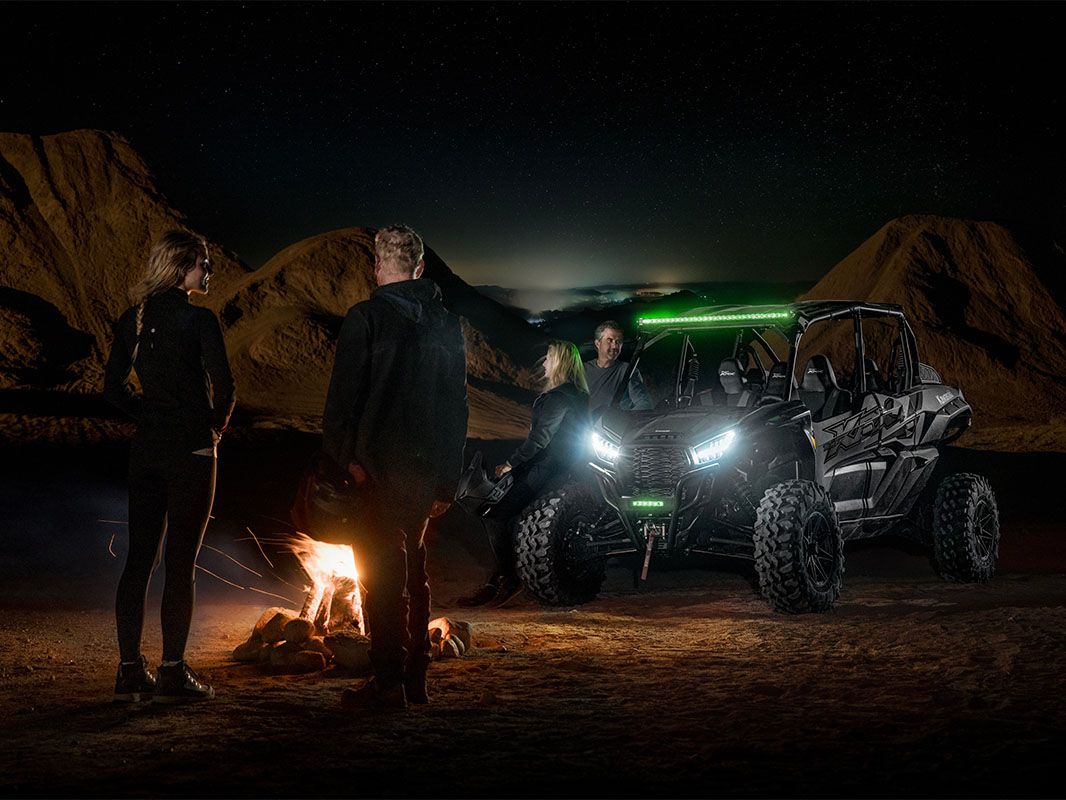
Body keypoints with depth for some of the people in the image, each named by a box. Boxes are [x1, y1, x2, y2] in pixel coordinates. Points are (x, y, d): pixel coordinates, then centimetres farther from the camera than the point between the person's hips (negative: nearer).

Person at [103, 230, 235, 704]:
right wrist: (216, 426, 2)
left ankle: (130, 672, 10)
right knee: (181, 562, -1)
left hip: (146, 450, 6)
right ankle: (172, 674, 1)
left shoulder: (132, 319, 8)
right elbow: (224, 386, -16)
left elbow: (113, 387, 11)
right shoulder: (198, 319, -11)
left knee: (139, 558, 8)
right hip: (191, 451, -6)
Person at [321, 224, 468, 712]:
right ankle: (415, 677, 21)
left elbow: (343, 395, -13)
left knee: (382, 573, -2)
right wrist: (447, 480, 17)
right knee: (413, 568, 17)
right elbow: (457, 406, 13)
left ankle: (388, 682, -3)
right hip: (427, 468, 6)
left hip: (379, 466, -6)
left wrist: (341, 458, -7)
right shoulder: (446, 323, 10)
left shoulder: (366, 317, -9)